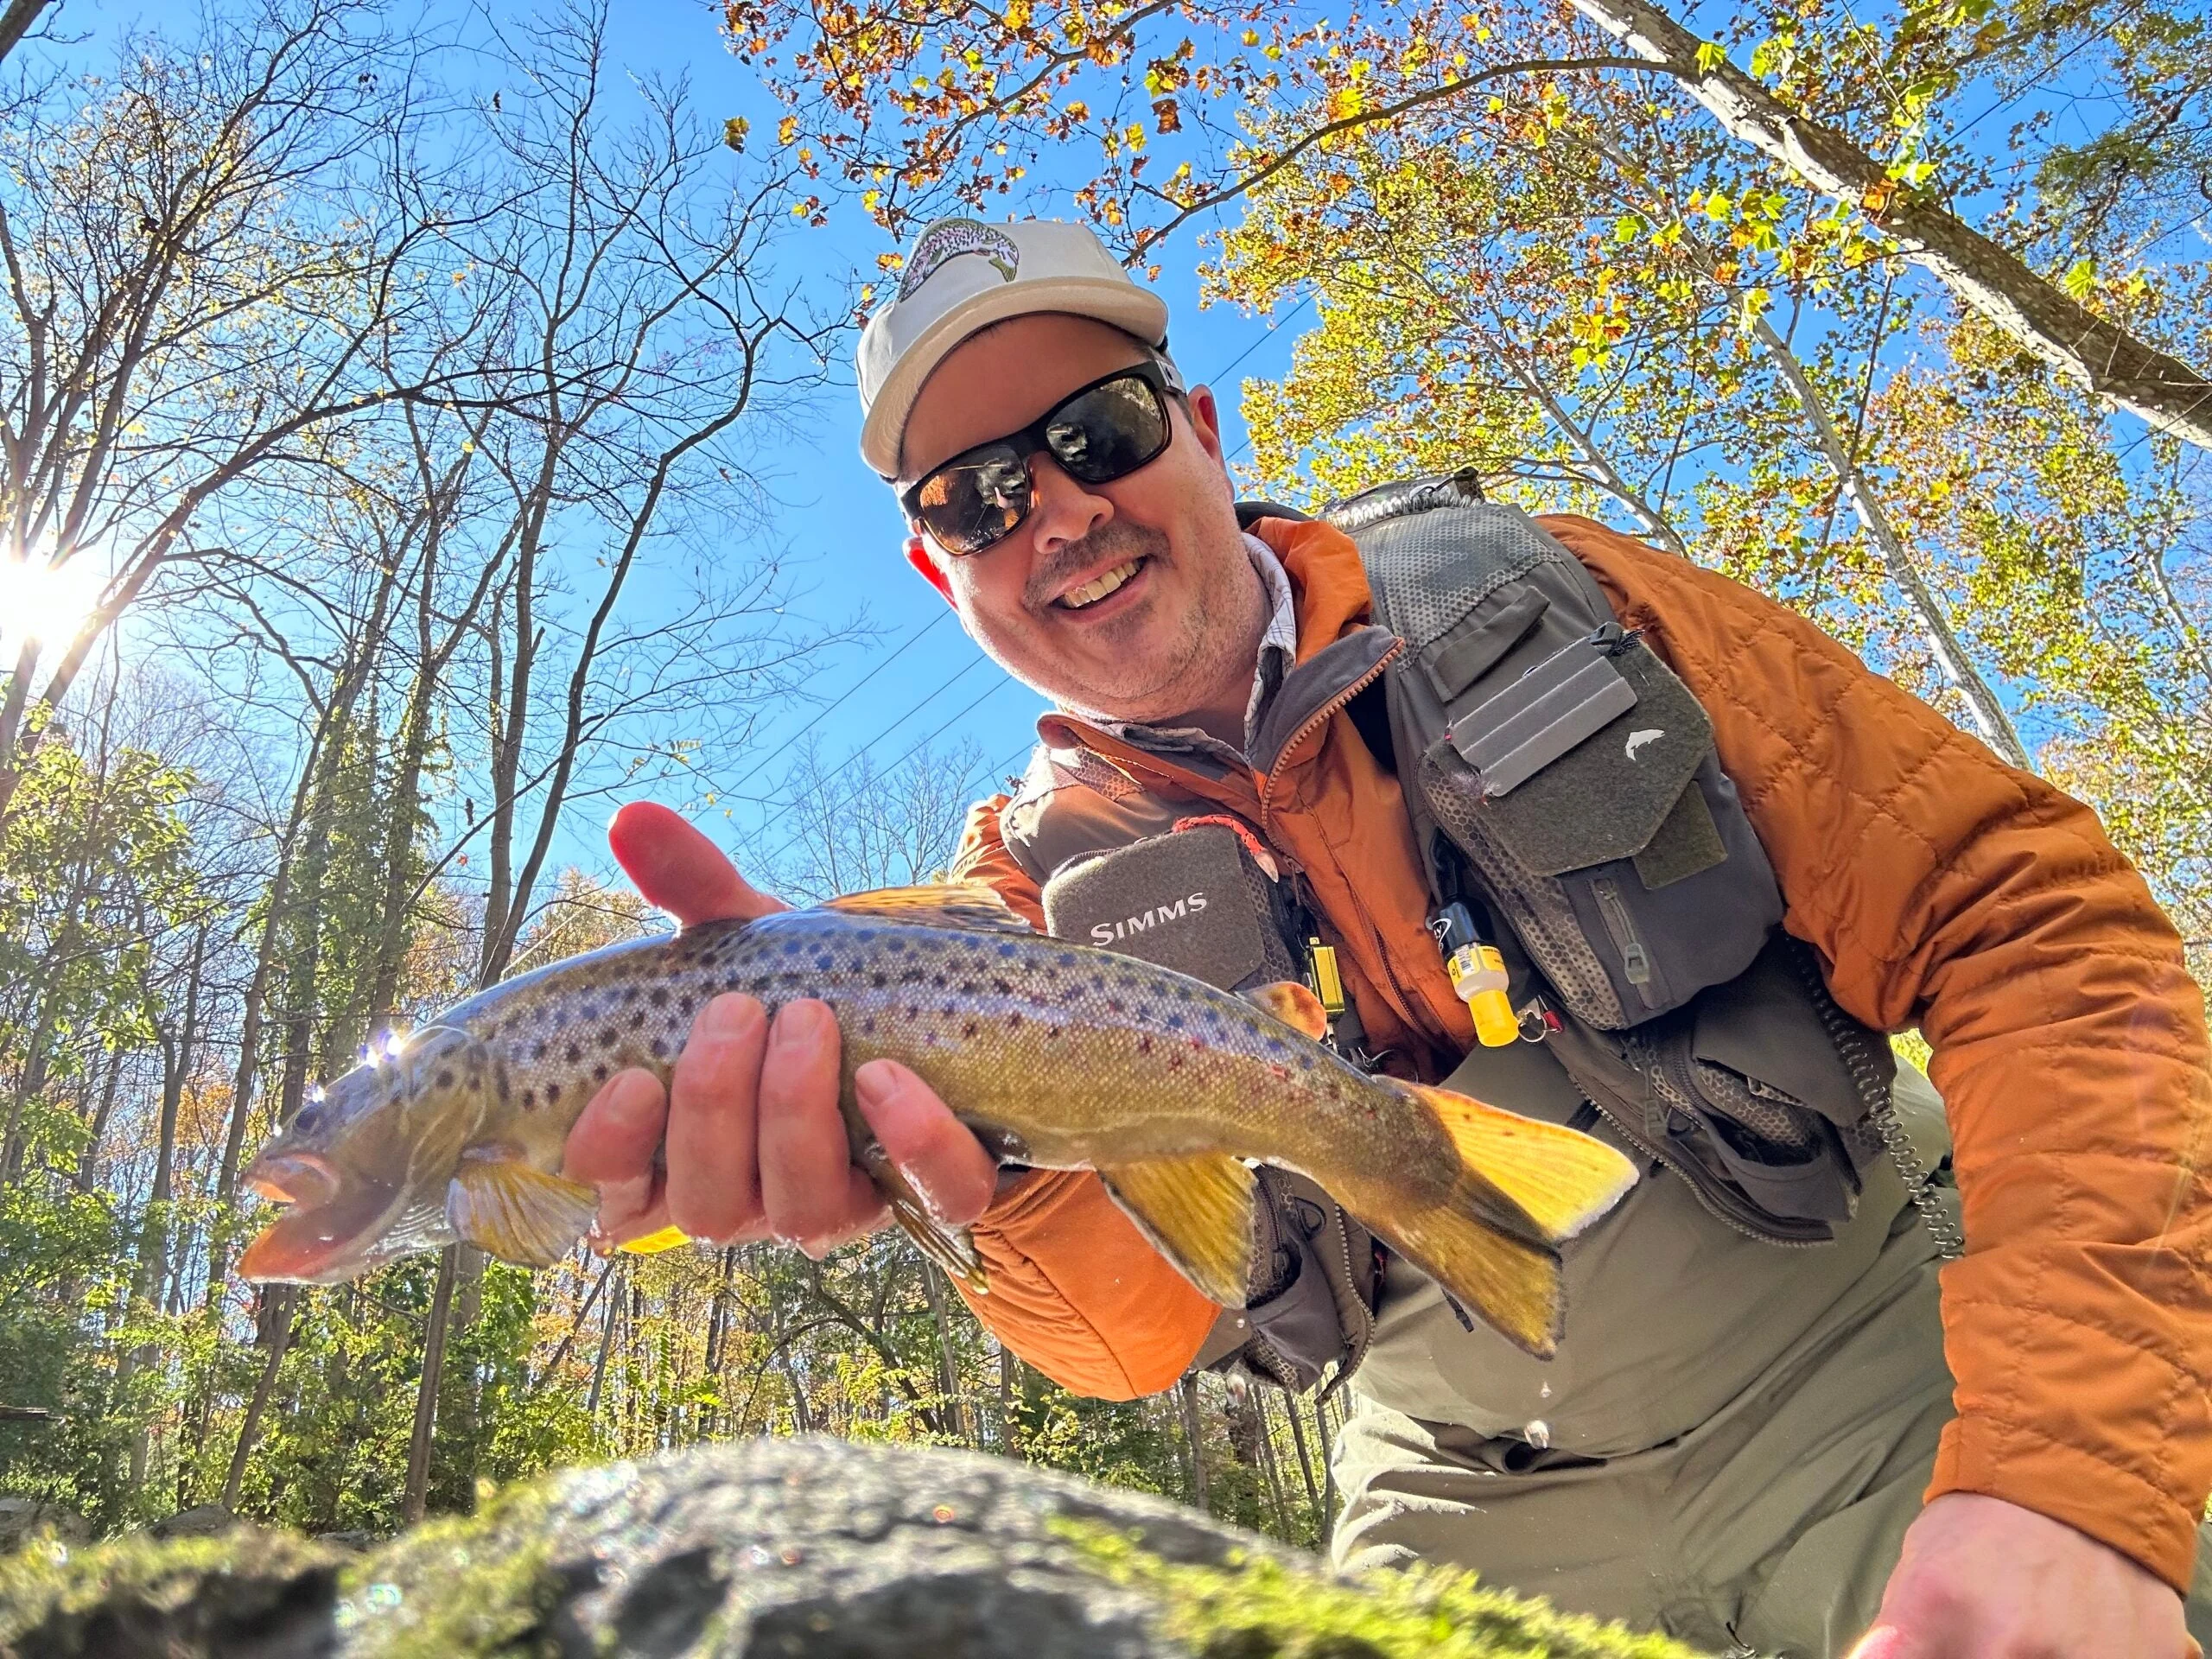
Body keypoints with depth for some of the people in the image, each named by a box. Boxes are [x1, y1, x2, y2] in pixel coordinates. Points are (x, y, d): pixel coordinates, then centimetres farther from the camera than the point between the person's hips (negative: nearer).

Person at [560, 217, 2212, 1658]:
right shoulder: (1047, 877, -4)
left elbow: (2031, 918, -12)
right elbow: (1146, 1313, -18)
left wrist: (2069, 1473, -24)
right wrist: (1013, 1158, -42)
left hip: (1878, 1401, -1)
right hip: (1472, 1519, 2)